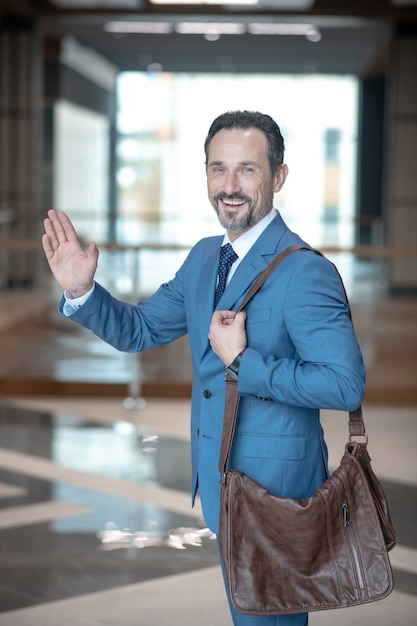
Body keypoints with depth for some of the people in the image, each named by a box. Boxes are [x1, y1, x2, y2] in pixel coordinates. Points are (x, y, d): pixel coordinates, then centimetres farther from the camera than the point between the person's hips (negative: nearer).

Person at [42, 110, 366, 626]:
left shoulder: (307, 273, -22)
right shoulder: (203, 258, 5)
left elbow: (346, 385, -28)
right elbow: (139, 329, 10)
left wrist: (243, 363, -26)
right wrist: (81, 291, -7)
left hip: (274, 490, -8)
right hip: (221, 479, 8)